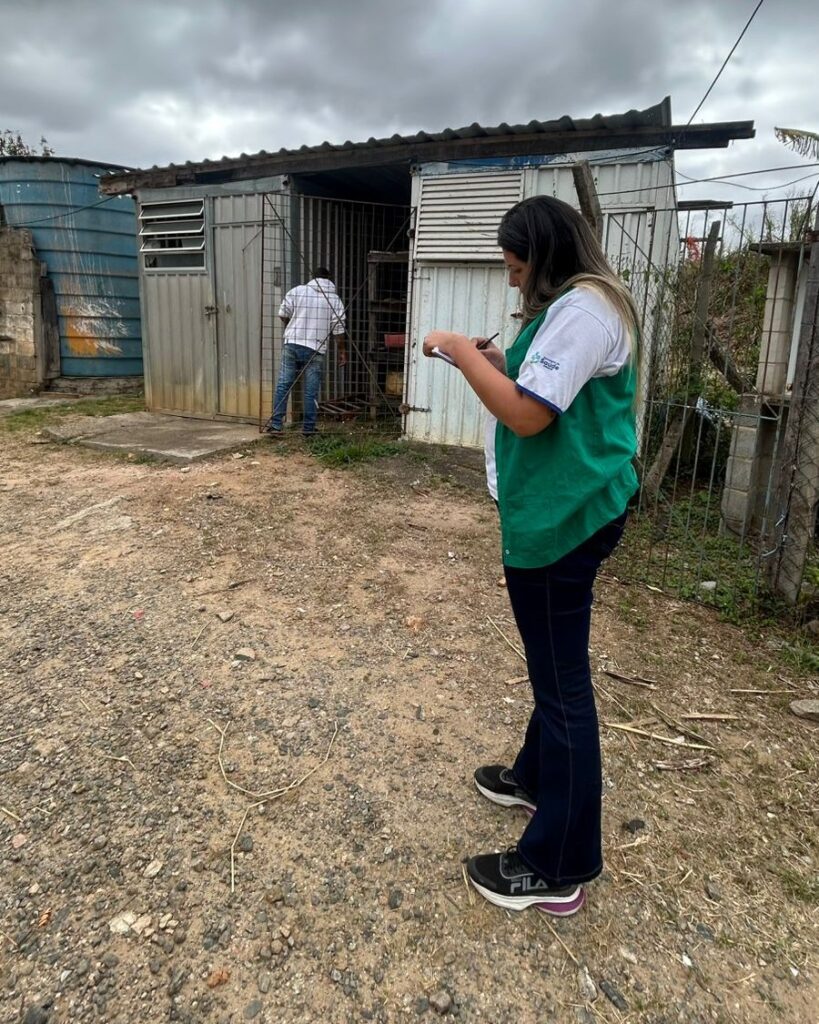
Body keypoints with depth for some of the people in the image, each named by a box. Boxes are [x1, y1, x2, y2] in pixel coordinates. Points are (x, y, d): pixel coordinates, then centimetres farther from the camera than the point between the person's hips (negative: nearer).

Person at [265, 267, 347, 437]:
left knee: (283, 385, 6)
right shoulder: (335, 299, 4)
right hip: (316, 349, -1)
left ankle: (276, 424, 4)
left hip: (292, 344, 1)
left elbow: (283, 315, 8)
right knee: (311, 391, 4)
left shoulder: (297, 291, 4)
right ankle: (308, 429, 9)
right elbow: (338, 329, 0)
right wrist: (342, 350, 11)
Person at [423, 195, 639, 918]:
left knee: (562, 678, -2)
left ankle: (557, 870, 14)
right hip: (567, 507, 11)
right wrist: (499, 365, 9)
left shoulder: (580, 310, -18)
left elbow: (527, 416, -23)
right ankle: (537, 777, 45)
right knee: (555, 663, 23)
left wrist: (463, 353, -13)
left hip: (563, 516, -11)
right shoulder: (586, 304, 16)